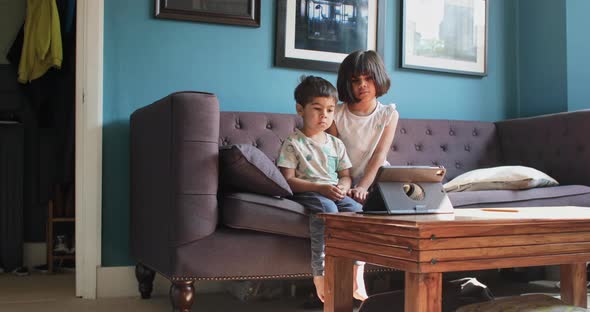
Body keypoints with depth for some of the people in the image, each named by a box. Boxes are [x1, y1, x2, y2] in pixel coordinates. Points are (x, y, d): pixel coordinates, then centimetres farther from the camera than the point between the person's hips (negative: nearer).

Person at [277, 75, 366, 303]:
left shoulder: (336, 144, 16)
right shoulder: (293, 143, -2)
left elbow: (346, 175, 16)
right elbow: (288, 180, -10)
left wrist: (342, 187, -10)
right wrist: (321, 188, -20)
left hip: (334, 193, 5)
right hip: (305, 193, -5)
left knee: (356, 209, -25)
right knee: (327, 207, -36)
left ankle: (356, 272, -20)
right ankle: (321, 275, -33)